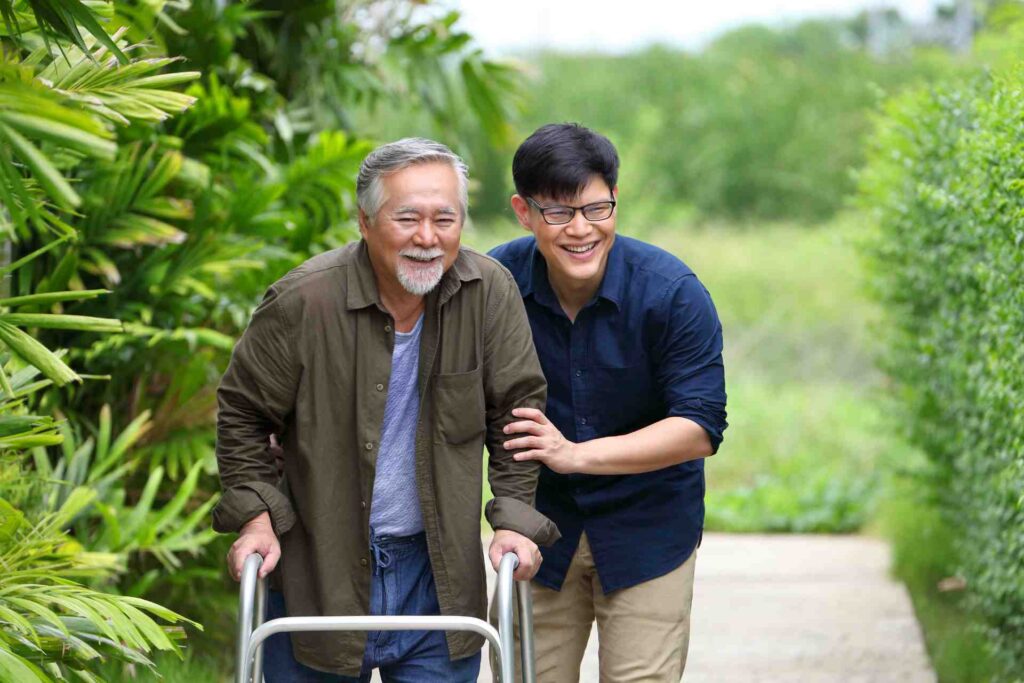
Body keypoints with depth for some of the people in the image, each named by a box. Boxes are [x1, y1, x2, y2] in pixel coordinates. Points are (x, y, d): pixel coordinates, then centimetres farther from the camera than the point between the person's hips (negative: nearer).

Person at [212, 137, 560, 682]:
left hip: (440, 572, 2)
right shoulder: (303, 301, -15)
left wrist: (515, 517, -5)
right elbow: (242, 413, -2)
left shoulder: (490, 291, -8)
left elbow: (517, 409, 3)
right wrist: (256, 515, -8)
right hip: (318, 569, -2)